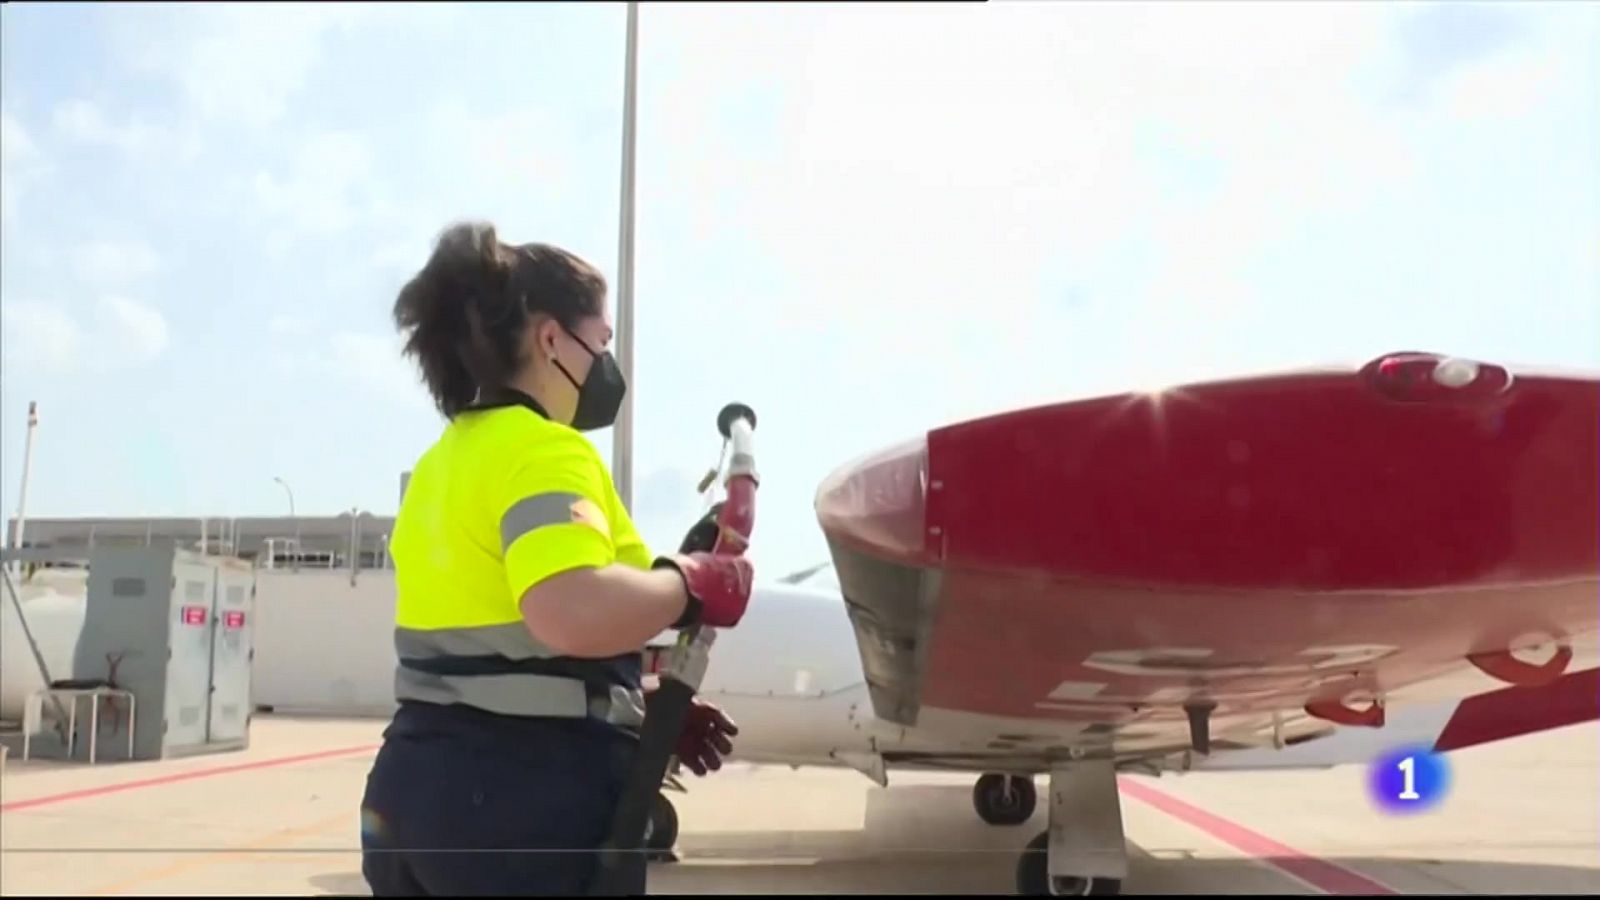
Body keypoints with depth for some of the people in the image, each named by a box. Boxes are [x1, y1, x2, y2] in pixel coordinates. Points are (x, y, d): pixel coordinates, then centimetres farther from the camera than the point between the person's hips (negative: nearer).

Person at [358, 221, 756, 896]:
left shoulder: (450, 456, 16)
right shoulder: (543, 450, -14)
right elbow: (574, 614, -33)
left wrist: (643, 711, 16)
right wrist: (691, 586, -15)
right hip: (527, 797, -9)